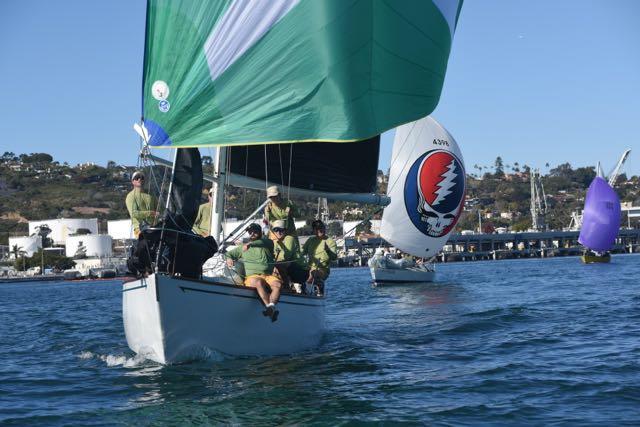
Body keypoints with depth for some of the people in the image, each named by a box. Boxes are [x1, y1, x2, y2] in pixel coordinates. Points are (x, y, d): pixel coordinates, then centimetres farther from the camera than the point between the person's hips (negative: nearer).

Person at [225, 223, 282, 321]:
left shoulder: (267, 244, 17)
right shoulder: (242, 248, 26)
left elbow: (264, 242, -8)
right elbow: (228, 253, 30)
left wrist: (250, 244, -26)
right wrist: (229, 258, 4)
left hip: (268, 275, 1)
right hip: (252, 276, -1)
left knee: (278, 284, -32)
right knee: (258, 282, -37)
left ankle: (271, 305, -51)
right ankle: (269, 307, -51)